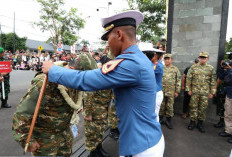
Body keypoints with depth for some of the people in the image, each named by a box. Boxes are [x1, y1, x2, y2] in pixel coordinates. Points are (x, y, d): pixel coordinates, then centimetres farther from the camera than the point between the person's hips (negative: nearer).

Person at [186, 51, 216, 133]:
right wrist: (188, 89, -3)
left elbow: (213, 81, 5)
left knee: (203, 108, 8)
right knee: (193, 107, 5)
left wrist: (212, 92, 2)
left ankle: (200, 123, 22)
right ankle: (192, 122, 19)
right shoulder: (193, 67, 1)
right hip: (194, 91, -1)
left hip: (205, 92, 1)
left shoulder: (211, 68, 4)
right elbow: (188, 79, 1)